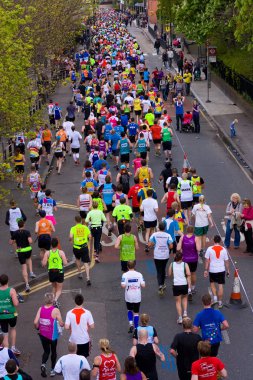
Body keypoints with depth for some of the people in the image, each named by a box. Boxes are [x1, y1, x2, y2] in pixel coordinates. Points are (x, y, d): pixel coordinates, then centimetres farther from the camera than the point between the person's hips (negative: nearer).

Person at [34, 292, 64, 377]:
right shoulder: (55, 310, -18)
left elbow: (35, 322, -11)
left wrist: (38, 328, 9)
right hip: (52, 335, -3)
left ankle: (43, 364, -8)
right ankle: (52, 370, 28)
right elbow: (61, 324, -16)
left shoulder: (41, 309, -7)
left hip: (43, 334, 3)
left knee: (46, 351, 20)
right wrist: (62, 324, 8)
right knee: (53, 351, 19)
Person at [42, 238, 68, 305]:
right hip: (59, 272, -1)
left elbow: (43, 264, -9)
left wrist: (42, 261, 13)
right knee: (59, 289, 9)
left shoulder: (47, 253, -5)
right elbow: (65, 263, -11)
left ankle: (55, 299, 25)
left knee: (54, 287, 27)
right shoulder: (61, 252, -8)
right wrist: (66, 260, 10)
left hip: (51, 272, 1)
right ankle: (56, 299, -17)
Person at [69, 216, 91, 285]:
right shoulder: (85, 227, 0)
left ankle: (80, 273, 35)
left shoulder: (73, 228, -5)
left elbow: (71, 237, -17)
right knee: (86, 263, -1)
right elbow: (89, 236, -2)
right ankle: (88, 278, -15)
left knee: (77, 259, 30)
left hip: (76, 247, 0)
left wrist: (71, 240, 5)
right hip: (84, 247, 0)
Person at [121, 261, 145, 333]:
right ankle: (136, 328, 9)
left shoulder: (125, 275, -10)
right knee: (136, 313, 10)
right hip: (137, 297, 0)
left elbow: (123, 286, -18)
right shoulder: (139, 274, -5)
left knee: (129, 310, 23)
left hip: (128, 297, 0)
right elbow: (143, 285, -11)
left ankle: (131, 324, 4)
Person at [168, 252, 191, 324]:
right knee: (184, 298, 28)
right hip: (184, 285, 0)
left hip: (176, 285, 0)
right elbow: (188, 275, -12)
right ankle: (185, 313, 16)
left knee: (178, 301, 11)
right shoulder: (185, 264, -6)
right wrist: (189, 286, -9)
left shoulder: (172, 265, -2)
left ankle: (180, 318, 7)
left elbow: (170, 275, 6)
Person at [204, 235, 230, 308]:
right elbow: (226, 261, 2)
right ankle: (220, 303, 12)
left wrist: (206, 270, 1)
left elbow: (207, 260, -7)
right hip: (221, 270, 1)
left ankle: (215, 297, 6)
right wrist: (227, 270, 13)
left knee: (212, 283, 21)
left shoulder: (209, 249, -9)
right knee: (220, 285, 8)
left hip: (212, 270, -1)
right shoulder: (223, 249, -4)